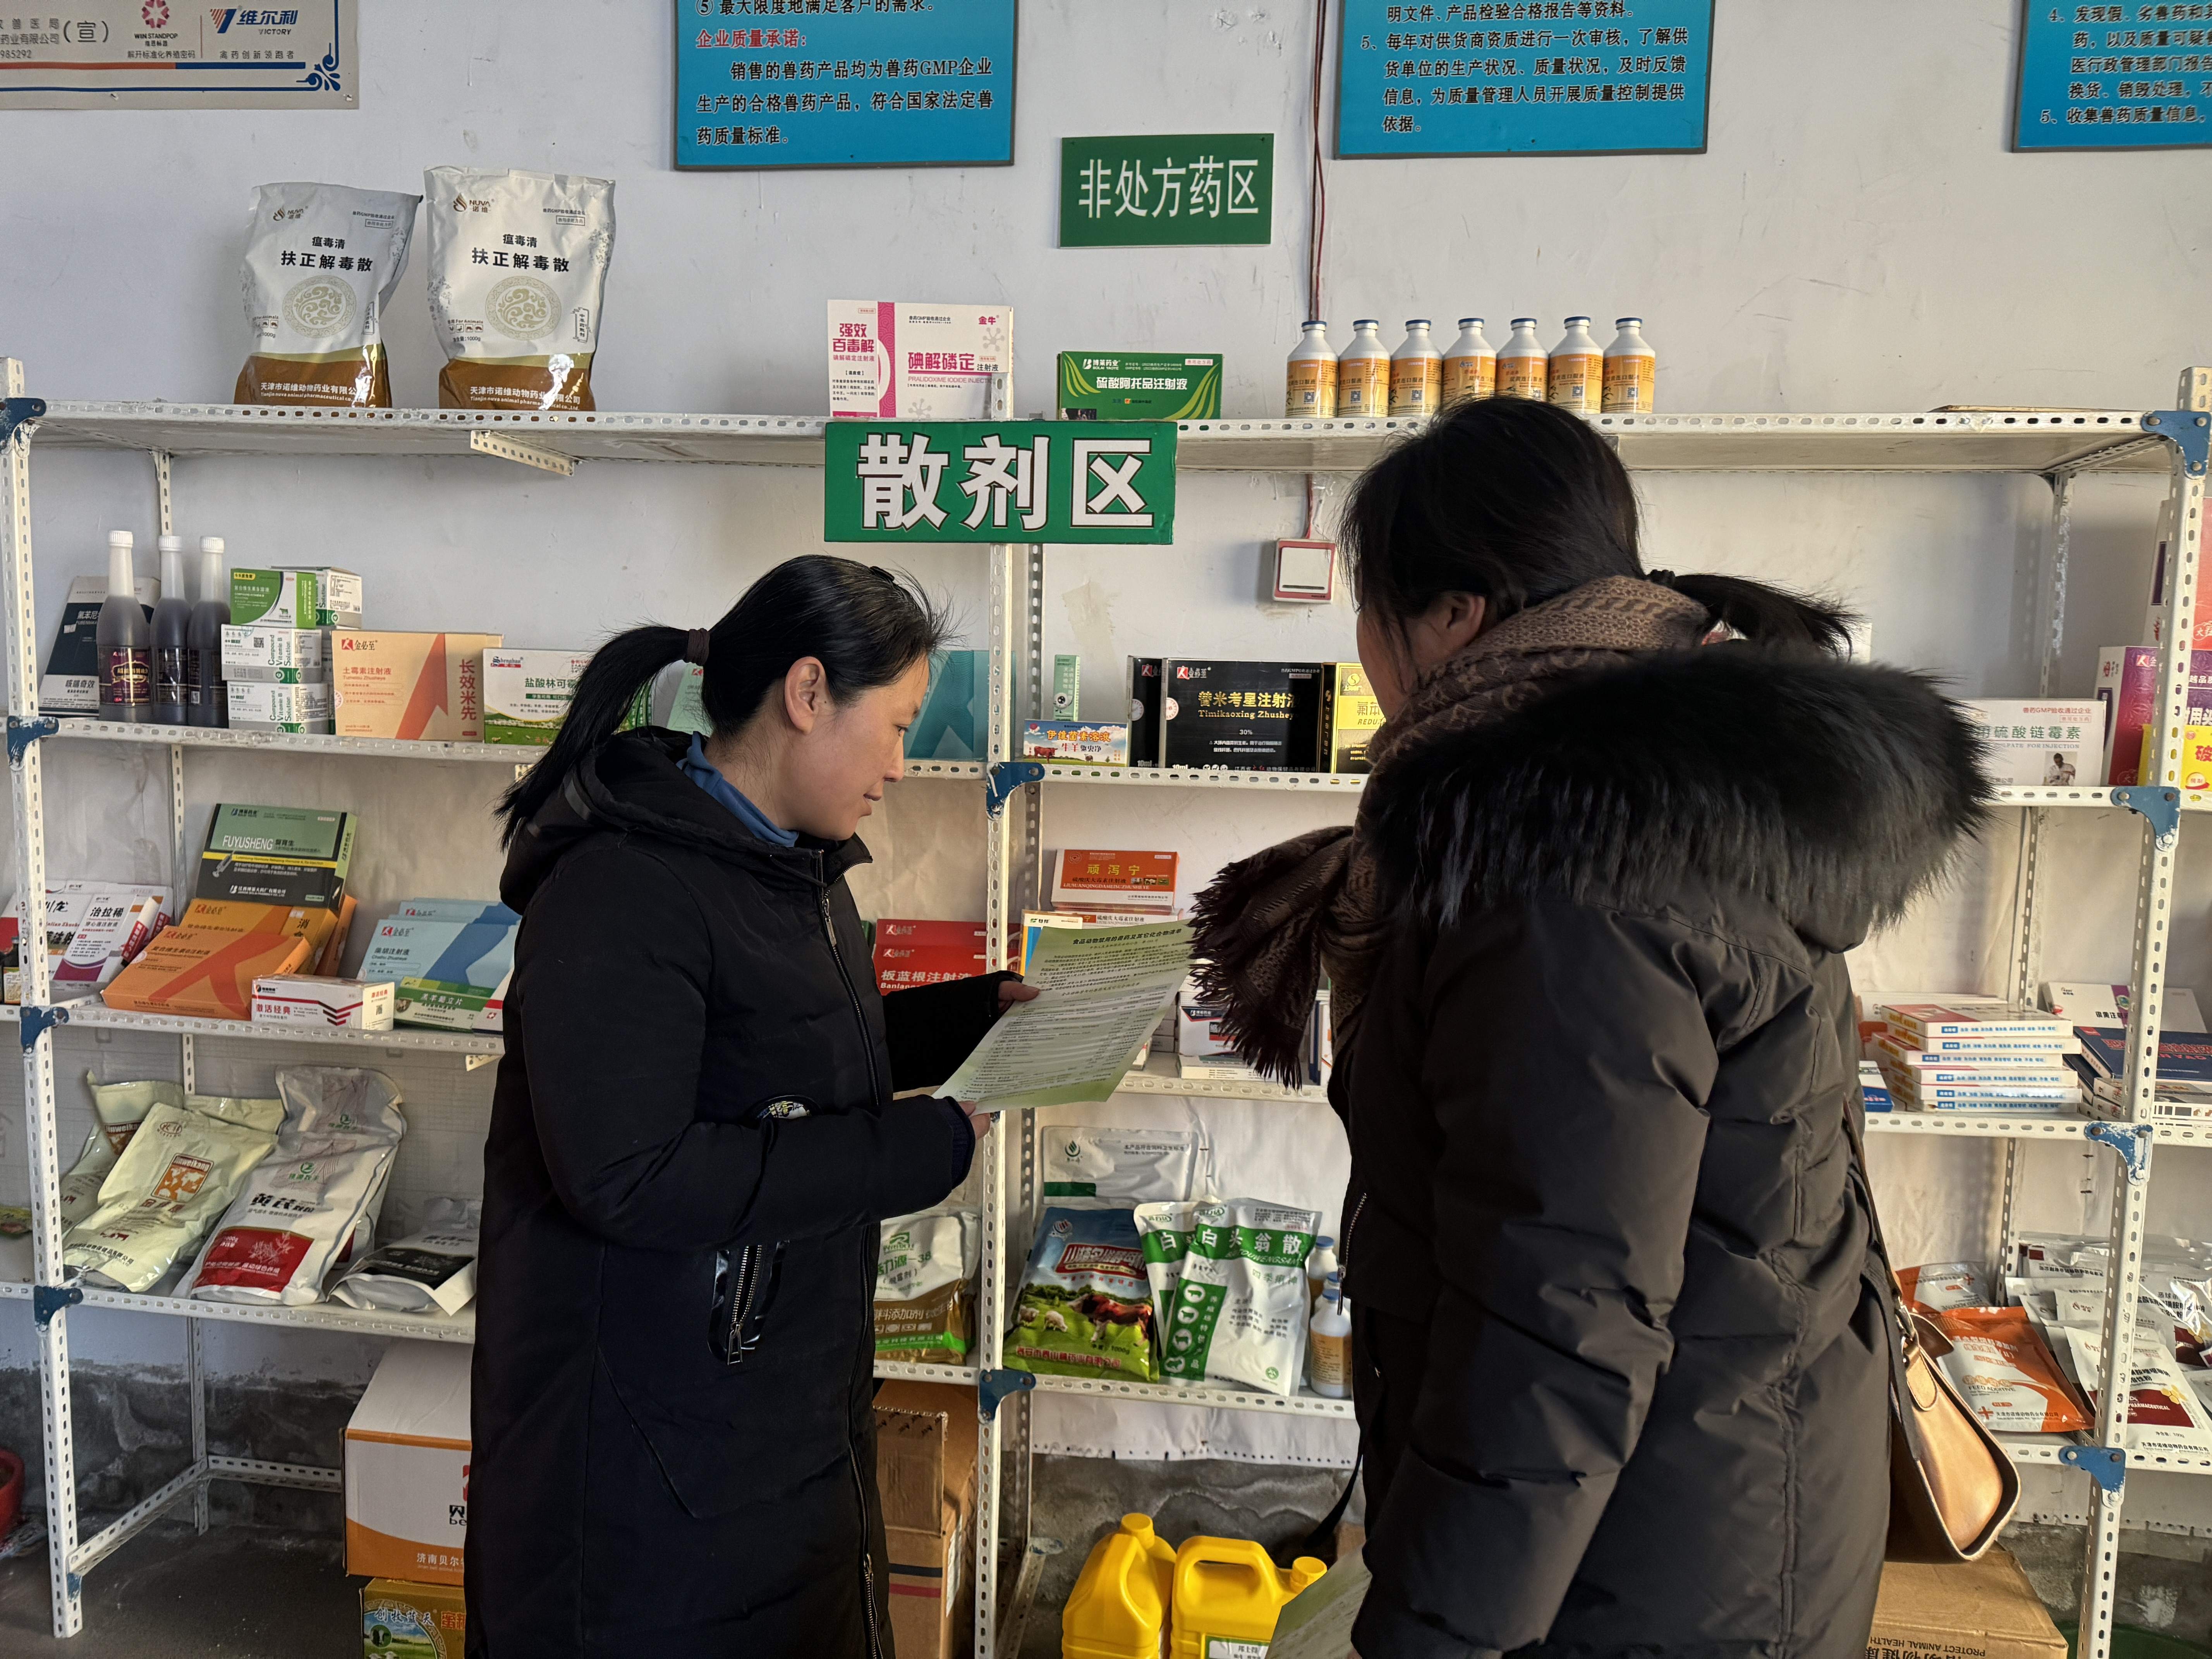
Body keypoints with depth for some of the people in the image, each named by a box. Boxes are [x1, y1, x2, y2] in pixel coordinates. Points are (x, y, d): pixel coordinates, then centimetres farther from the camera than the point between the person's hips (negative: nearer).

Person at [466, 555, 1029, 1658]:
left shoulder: (794, 867, 8)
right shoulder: (625, 887, -24)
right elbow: (624, 1179, -30)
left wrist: (984, 1010, 7)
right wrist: (920, 1150, -26)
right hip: (657, 1430, -9)